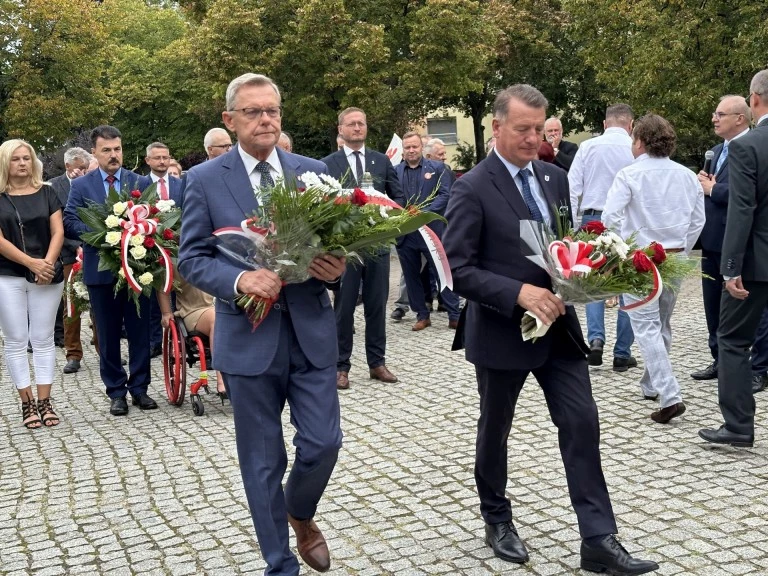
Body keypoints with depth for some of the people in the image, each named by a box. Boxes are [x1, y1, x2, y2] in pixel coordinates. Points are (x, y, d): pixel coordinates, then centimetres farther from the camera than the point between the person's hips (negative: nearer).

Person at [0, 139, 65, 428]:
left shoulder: (46, 193, 6)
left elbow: (58, 232, 1)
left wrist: (47, 263, -14)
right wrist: (31, 263, -16)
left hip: (46, 277, 1)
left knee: (43, 339, 4)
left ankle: (44, 402, 9)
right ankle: (27, 403, 10)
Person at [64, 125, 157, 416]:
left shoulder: (139, 182, 6)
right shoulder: (81, 185, 5)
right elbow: (69, 223, -3)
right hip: (100, 269, 0)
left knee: (139, 330, 5)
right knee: (108, 334, 7)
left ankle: (139, 387, 16)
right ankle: (116, 391, 16)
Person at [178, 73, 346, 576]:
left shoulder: (313, 171, 6)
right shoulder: (205, 180, -2)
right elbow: (191, 259, -3)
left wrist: (337, 265, -13)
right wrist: (239, 279, -21)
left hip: (311, 330, 2)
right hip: (249, 337, -2)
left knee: (323, 443, 2)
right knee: (263, 462, 7)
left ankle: (301, 513, 37)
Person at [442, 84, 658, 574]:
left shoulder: (555, 177, 6)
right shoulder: (473, 189, -14)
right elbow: (457, 270, -18)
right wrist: (519, 293, -27)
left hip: (557, 324, 5)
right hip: (501, 331, -5)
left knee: (583, 424, 0)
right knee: (495, 430, 14)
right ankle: (498, 521, 35)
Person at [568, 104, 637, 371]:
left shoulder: (588, 147, 0)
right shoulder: (636, 149, -5)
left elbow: (572, 188, -2)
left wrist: (573, 224, 4)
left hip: (592, 220, 1)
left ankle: (596, 337, -6)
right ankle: (622, 353, 12)